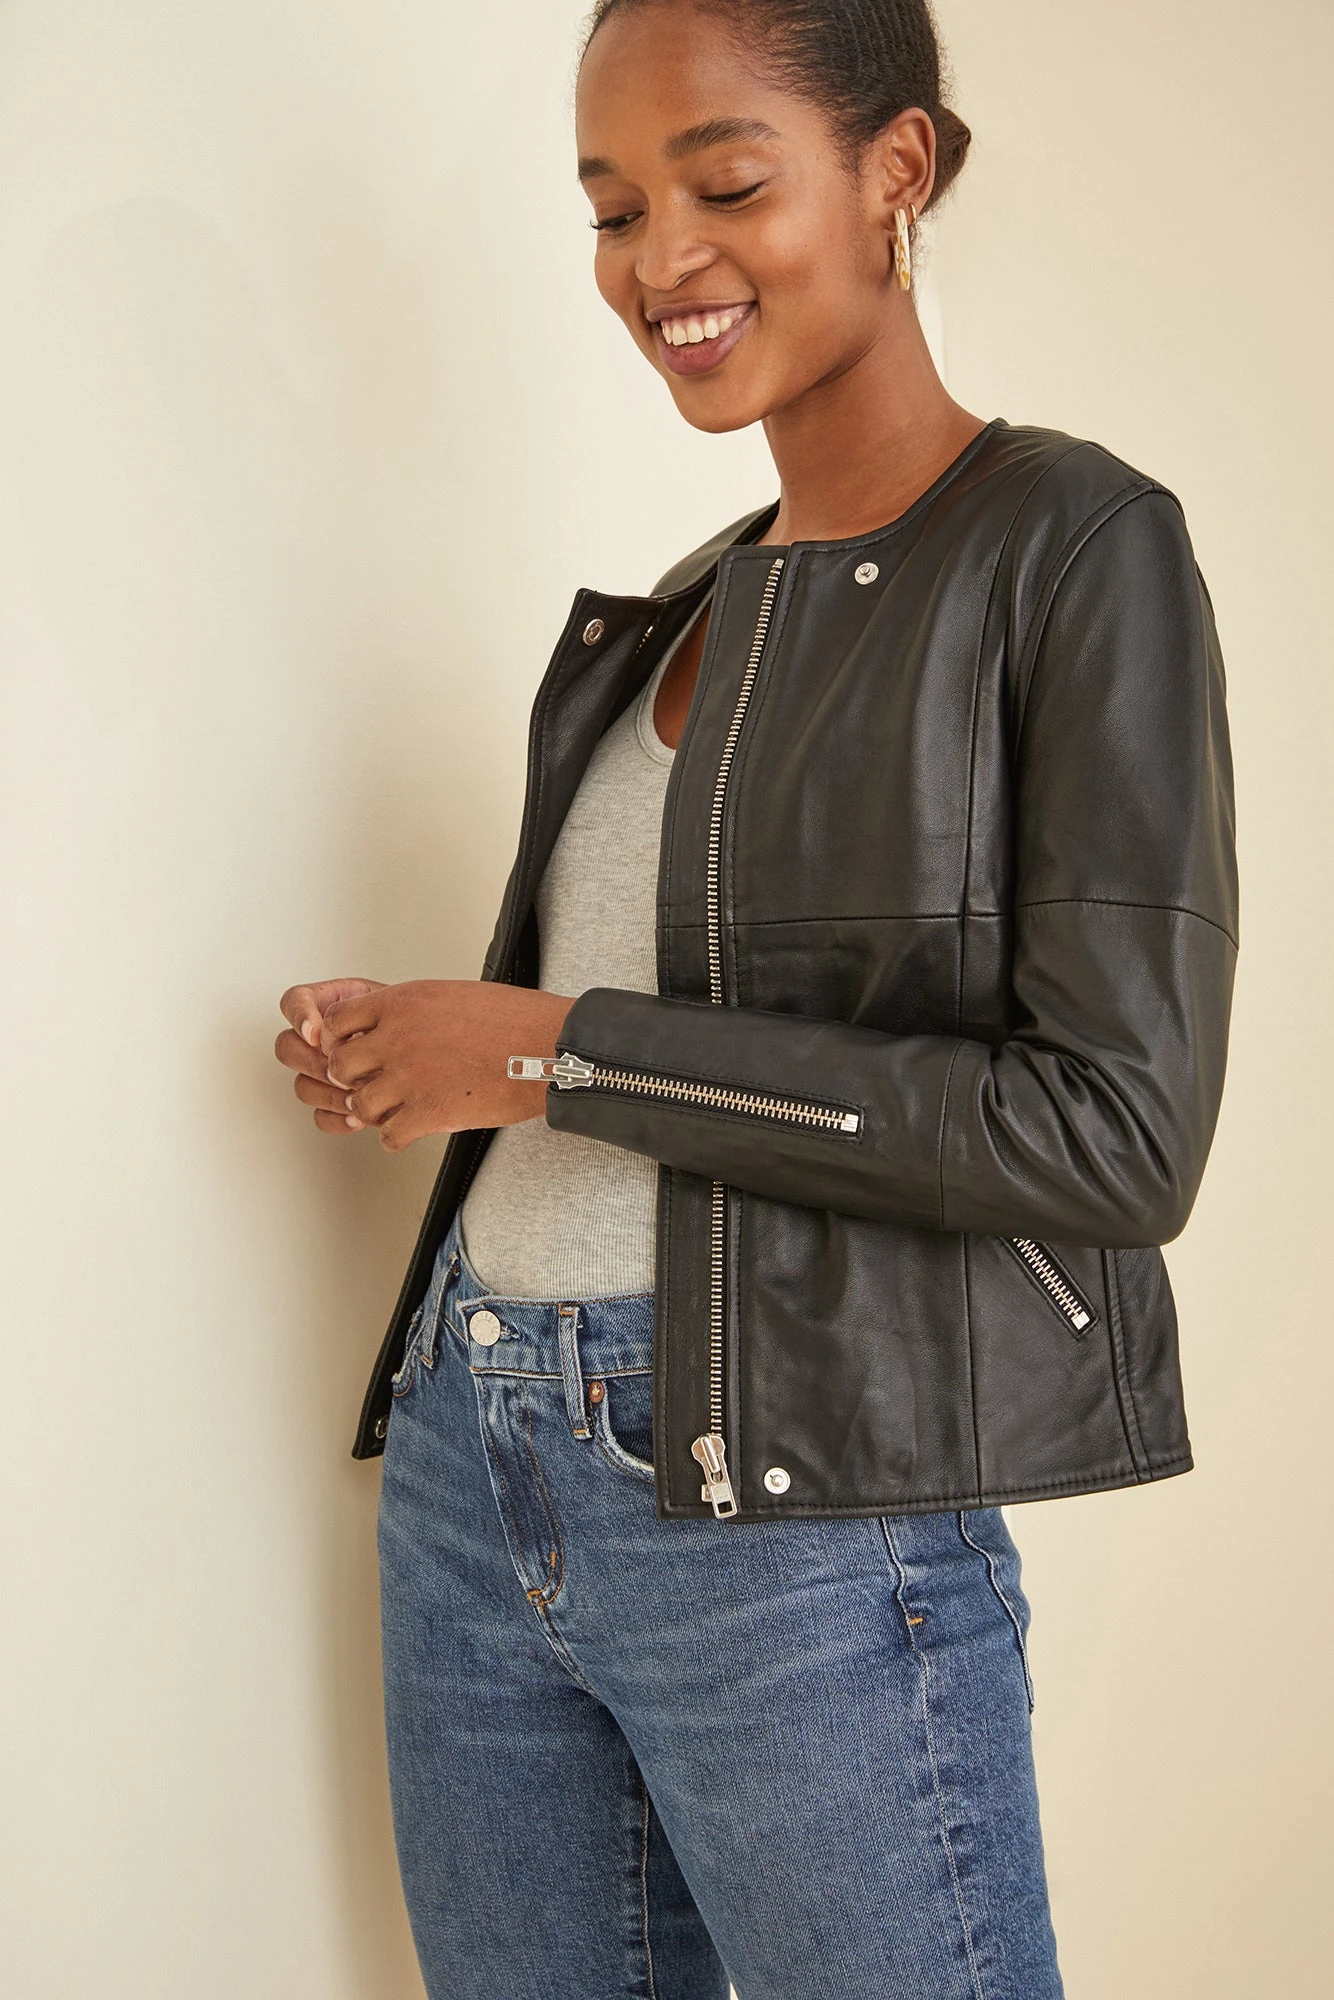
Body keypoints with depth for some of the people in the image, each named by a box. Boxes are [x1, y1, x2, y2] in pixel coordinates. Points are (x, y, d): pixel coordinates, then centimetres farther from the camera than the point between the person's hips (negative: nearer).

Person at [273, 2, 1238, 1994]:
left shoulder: (1075, 546, -8)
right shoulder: (694, 602, 13)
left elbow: (1119, 1124, -17)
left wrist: (566, 1051, -15)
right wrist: (414, 1047, 2)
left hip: (798, 1517, -7)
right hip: (471, 1460, 7)